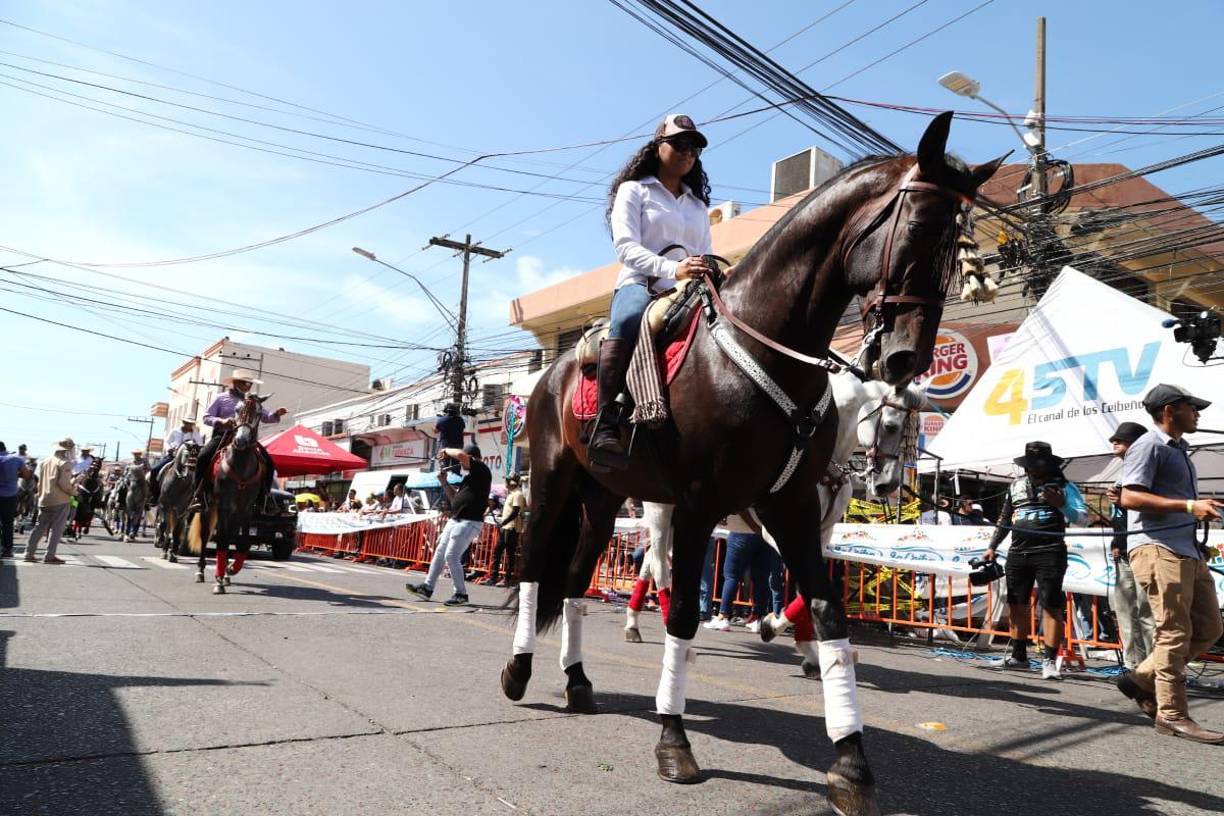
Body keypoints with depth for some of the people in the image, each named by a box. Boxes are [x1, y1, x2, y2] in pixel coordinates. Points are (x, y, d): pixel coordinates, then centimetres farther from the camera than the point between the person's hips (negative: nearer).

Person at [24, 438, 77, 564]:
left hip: (44, 500, 7)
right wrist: (72, 491, -3)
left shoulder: (44, 462, 12)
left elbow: (40, 481, 15)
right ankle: (49, 556, -2)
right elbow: (64, 483, -18)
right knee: (56, 529, -2)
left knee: (39, 527, 15)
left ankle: (29, 553, 16)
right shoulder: (65, 463, -11)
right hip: (60, 501, -7)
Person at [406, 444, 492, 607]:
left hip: (469, 522, -10)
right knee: (439, 552, 12)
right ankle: (427, 587, 20)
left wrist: (446, 451, -5)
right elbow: (454, 497, 24)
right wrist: (444, 482, 13)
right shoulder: (469, 477, 20)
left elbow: (460, 455, -24)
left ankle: (461, 594, 1)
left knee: (451, 557, -10)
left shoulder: (482, 470, -9)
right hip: (455, 520, 10)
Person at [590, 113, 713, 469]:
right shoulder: (634, 190, 12)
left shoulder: (698, 205, 27)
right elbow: (626, 246, -5)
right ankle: (606, 427, -44)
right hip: (640, 285, -5)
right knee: (628, 322, -40)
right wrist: (673, 269, -22)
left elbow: (707, 258, 21)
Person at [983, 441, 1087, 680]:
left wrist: (1061, 505, -22)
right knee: (1016, 605, 9)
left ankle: (1049, 660, -1)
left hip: (1049, 553, -5)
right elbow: (1005, 519, 21)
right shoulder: (1016, 486, 15)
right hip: (1018, 553, 5)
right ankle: (1018, 656, 21)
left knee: (1051, 606, -6)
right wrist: (992, 547, 18)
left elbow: (1081, 517, -4)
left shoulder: (1063, 486, 2)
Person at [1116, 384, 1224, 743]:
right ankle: (1172, 715, 1)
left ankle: (1142, 680, 18)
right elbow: (1129, 498, -18)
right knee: (1174, 632, -7)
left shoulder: (1178, 449, 22)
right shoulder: (1149, 446, -7)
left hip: (1187, 549, 10)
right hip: (1158, 548, -10)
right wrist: (1189, 506, -20)